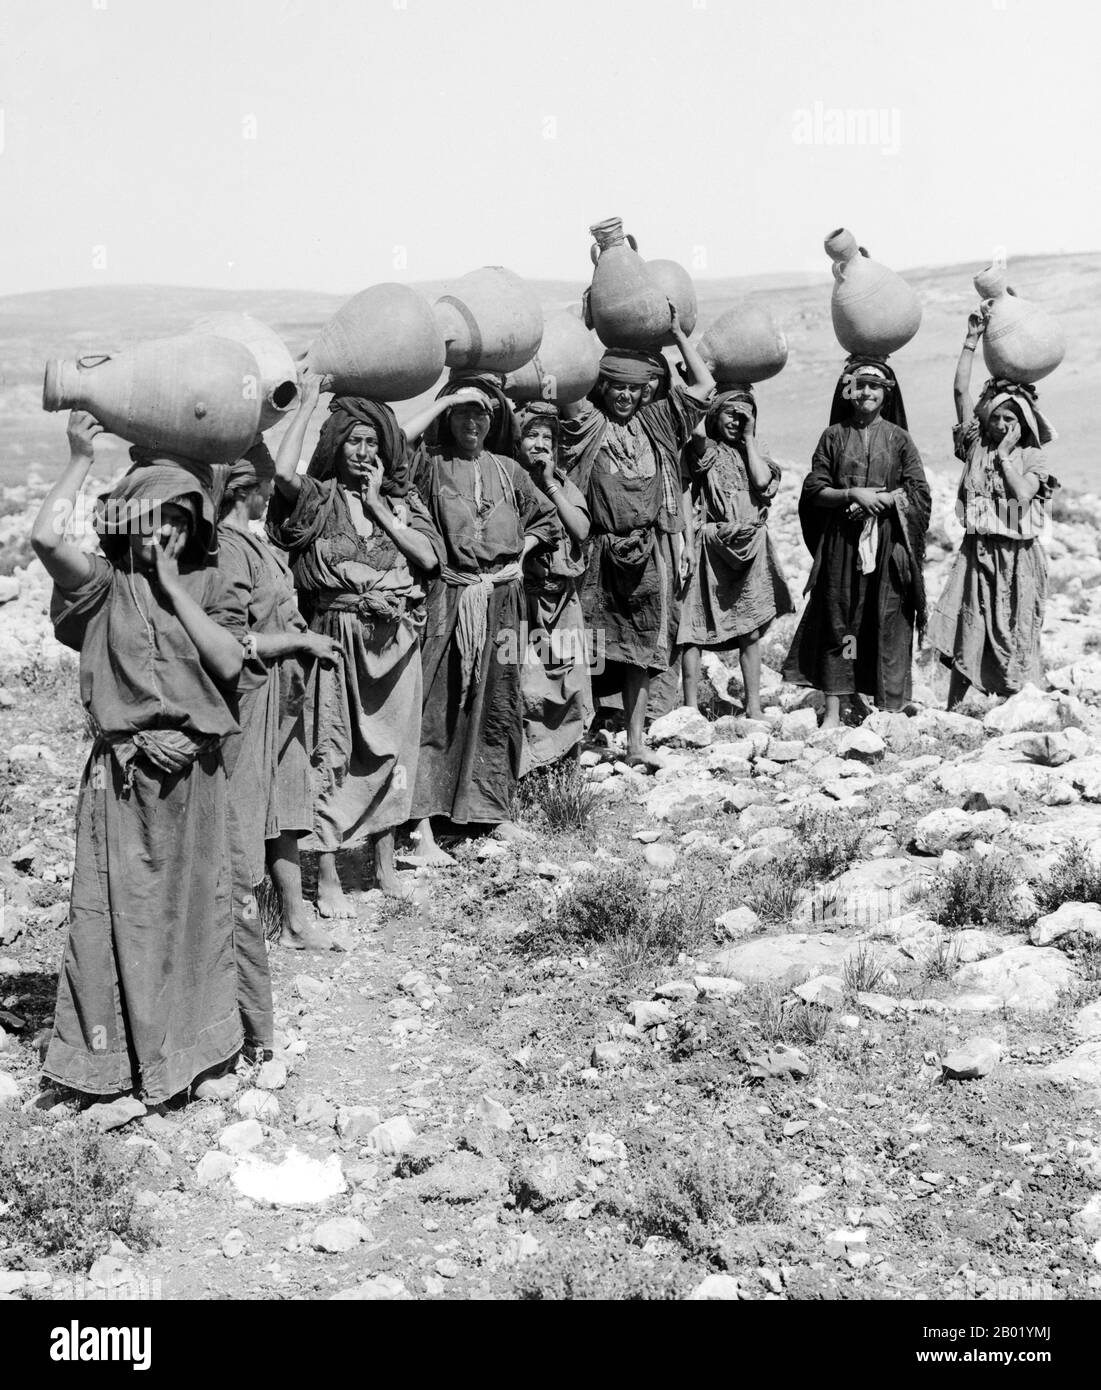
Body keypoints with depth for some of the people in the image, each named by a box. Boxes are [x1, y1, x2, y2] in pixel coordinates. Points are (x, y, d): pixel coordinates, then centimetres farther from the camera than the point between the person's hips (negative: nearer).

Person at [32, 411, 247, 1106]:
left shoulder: (209, 586, 5)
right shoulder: (104, 585, -1)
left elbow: (228, 662, -11)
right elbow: (46, 536, -19)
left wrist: (172, 586, -9)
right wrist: (82, 459, -11)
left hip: (194, 771, 2)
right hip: (122, 773, -2)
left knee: (193, 905, 12)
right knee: (118, 908, 2)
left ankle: (189, 1041, 28)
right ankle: (113, 1051, 16)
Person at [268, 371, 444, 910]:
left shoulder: (401, 498, 10)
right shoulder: (320, 497, -2)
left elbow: (428, 556, -3)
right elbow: (283, 472, -24)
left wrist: (379, 507, -6)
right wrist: (306, 403, -15)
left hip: (396, 638, 4)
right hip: (339, 636, -4)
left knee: (390, 746, 12)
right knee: (332, 750, -2)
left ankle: (385, 864, 26)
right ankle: (328, 878, 6)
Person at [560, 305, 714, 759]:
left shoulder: (656, 422, 11)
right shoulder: (586, 423, 2)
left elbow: (704, 386, 9)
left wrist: (677, 334, 9)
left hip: (650, 555, 3)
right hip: (600, 554, -3)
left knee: (640, 653, 7)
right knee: (591, 652, -1)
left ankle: (635, 743, 12)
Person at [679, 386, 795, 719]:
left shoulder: (754, 451, 14)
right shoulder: (706, 448, 2)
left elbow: (762, 481, -5)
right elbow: (697, 431, -22)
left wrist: (748, 437, 1)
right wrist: (710, 400, -5)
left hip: (750, 547, 4)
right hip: (711, 545, -4)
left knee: (752, 631, 6)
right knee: (694, 628, -6)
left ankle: (753, 708, 12)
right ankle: (691, 708, -2)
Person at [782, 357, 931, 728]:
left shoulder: (898, 439, 5)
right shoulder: (834, 436, 7)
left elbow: (918, 492, 3)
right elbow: (814, 490, 2)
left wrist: (883, 500, -12)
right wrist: (851, 494, -12)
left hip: (887, 542, 0)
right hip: (840, 541, 1)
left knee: (886, 621, -1)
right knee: (837, 620, 0)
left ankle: (884, 707, 7)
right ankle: (833, 709, 5)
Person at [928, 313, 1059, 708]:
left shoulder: (1032, 457, 1)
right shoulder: (977, 446, 5)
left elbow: (1022, 494, -17)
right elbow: (960, 391, 1)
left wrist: (1005, 454, -10)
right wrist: (971, 341, -1)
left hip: (1017, 556, -1)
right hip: (978, 552, 1)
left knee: (1014, 634, 4)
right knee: (966, 631, 0)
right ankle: (952, 708, 4)